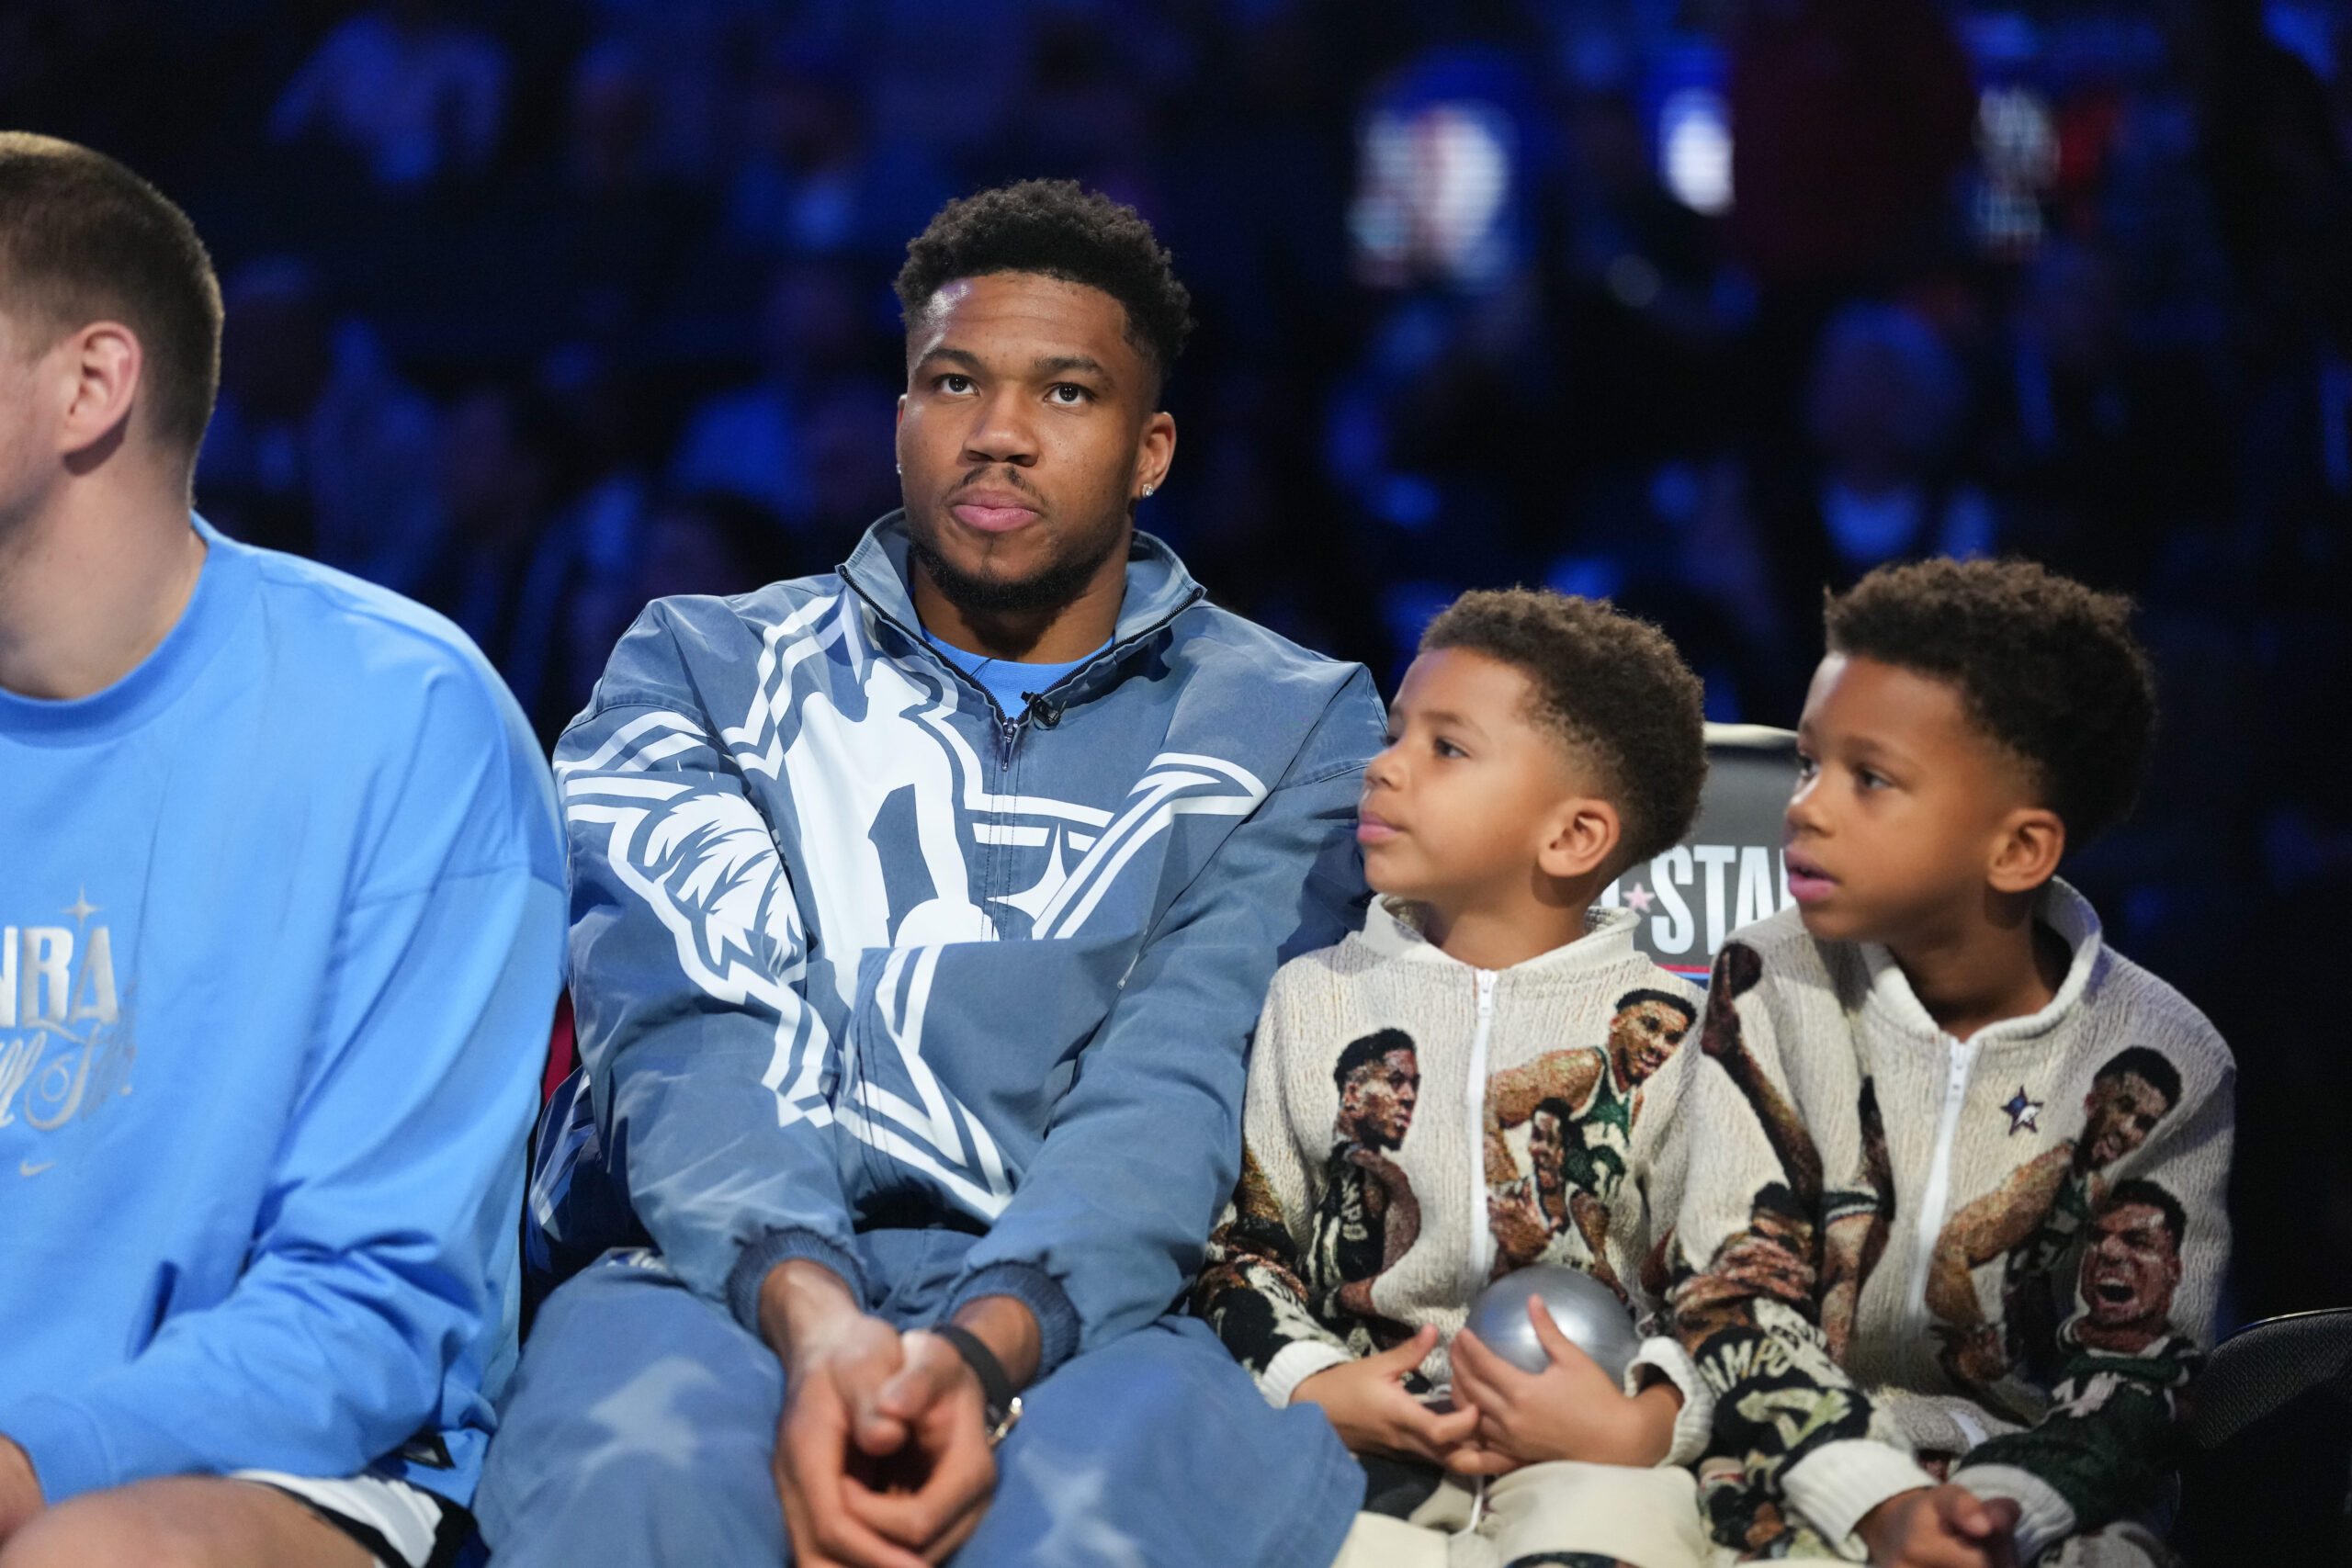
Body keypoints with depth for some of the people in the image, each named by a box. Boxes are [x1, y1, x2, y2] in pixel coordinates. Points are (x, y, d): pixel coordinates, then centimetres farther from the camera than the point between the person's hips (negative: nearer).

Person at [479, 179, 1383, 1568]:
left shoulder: (1293, 728, 14)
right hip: (721, 1277, 1)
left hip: (1081, 1298, -1)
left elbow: (1174, 1089, -2)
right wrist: (815, 1321, -23)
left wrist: (983, 1350, -23)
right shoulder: (701, 672, 16)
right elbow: (690, 1030, -1)